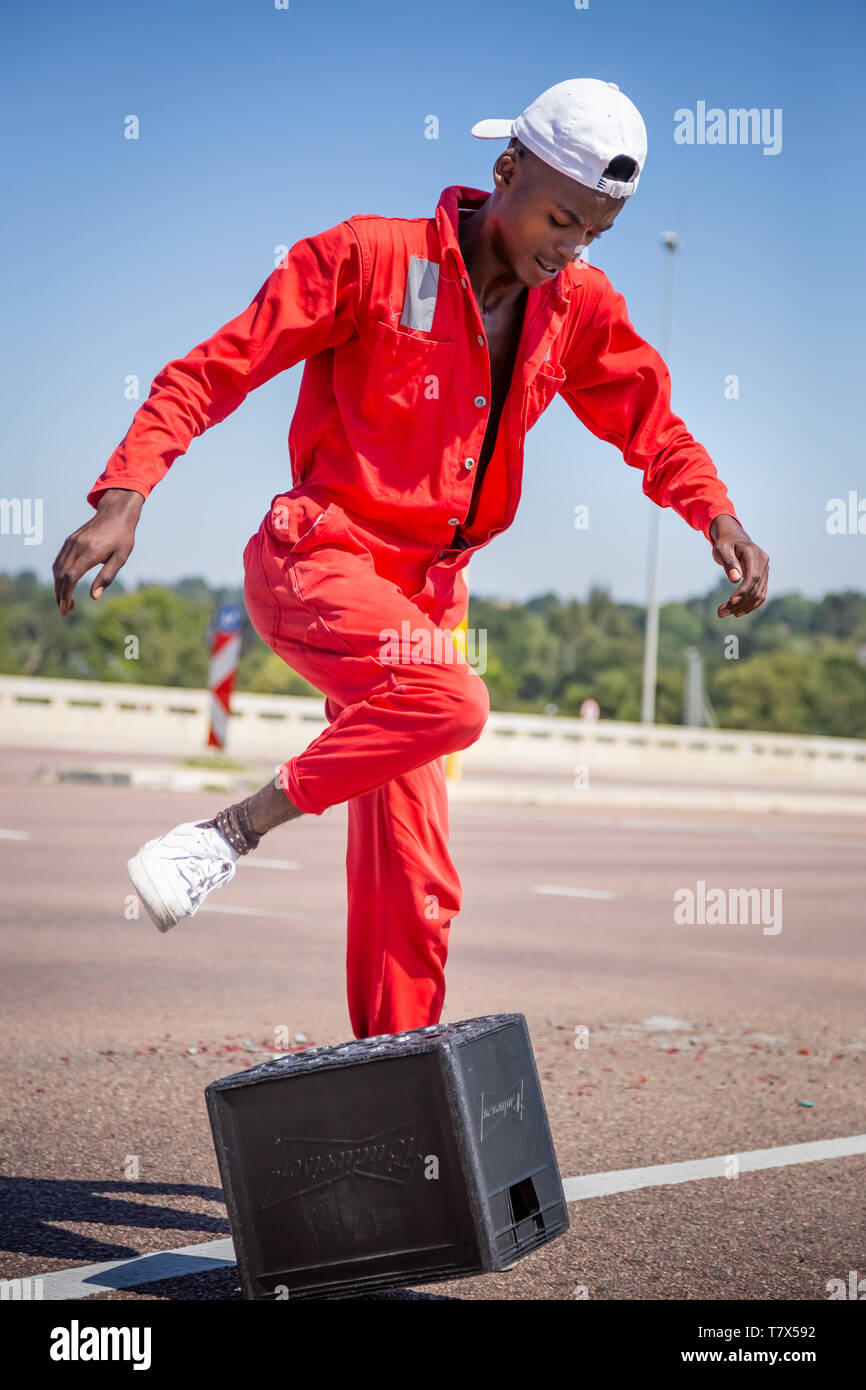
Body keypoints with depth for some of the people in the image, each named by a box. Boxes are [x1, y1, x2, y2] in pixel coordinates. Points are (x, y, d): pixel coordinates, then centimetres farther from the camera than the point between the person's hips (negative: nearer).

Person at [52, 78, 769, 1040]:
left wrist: (718, 518, -4)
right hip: (316, 560, -6)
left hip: (426, 591, 6)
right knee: (452, 701, -34)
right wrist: (124, 499, -22)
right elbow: (211, 373, -10)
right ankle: (235, 828, -21)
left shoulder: (577, 309, 5)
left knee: (413, 881, 4)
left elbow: (651, 425, 16)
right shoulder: (370, 256, -10)